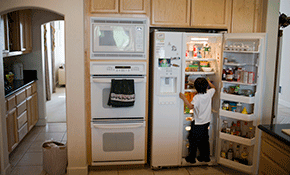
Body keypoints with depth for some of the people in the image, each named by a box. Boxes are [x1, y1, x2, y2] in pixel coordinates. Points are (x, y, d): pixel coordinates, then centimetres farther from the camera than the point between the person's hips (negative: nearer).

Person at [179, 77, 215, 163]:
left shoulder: (197, 97, -22)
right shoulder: (209, 94, -5)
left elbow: (191, 106, -36)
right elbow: (214, 88, 16)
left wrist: (184, 98, -31)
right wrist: (208, 81, 29)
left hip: (197, 123, -6)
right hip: (206, 122, 6)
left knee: (193, 140, 7)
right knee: (204, 140, 18)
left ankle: (191, 158, 16)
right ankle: (205, 157, 27)